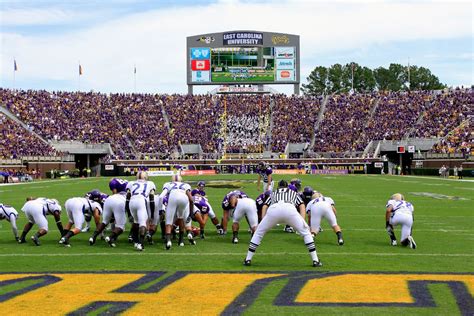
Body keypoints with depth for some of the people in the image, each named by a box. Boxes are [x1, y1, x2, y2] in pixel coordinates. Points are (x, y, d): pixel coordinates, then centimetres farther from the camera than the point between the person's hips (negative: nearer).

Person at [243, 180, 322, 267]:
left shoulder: (273, 193, 42)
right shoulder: (294, 193, 40)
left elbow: (265, 206, 26)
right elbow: (302, 205, 22)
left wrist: (262, 220, 19)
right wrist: (303, 221, 11)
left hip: (274, 209, 1)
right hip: (290, 208, -1)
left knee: (259, 232, 21)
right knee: (305, 232, 17)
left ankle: (248, 259, 17)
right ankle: (315, 261, 10)